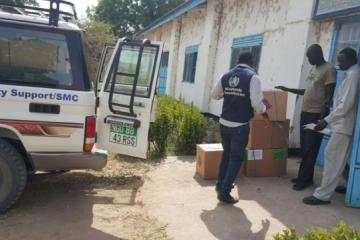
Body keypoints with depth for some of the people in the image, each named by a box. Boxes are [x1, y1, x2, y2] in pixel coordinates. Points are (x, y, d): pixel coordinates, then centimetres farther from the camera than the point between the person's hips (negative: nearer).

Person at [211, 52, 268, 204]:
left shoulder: (226, 76, 5)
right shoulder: (253, 77, -11)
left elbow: (214, 95, 16)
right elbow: (256, 102, -18)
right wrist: (264, 112, 2)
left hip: (224, 123, 6)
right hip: (240, 126, -6)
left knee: (227, 153, 22)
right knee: (236, 157, 5)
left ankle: (221, 184, 34)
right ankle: (224, 192, 4)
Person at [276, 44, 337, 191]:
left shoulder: (329, 70, -10)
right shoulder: (313, 69, 17)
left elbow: (329, 96, -15)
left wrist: (323, 116, -22)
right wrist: (288, 89, 21)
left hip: (317, 115, -9)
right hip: (305, 113, 9)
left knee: (310, 149, -3)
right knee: (305, 148, 11)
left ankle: (304, 179, 4)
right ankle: (304, 177, 19)